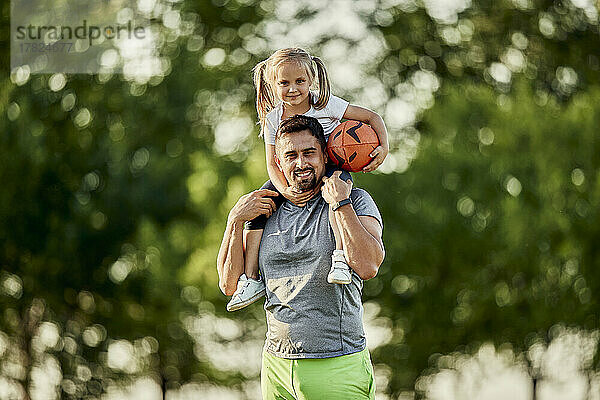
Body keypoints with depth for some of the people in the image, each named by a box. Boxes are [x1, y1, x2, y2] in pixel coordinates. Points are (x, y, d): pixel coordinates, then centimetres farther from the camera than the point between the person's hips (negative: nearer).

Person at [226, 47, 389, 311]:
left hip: (331, 168, -4)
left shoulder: (325, 105, -11)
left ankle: (341, 255, -51)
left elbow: (371, 117, -7)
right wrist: (285, 191, -24)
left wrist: (384, 147, -24)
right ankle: (251, 279, -15)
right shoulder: (273, 119, -4)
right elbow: (272, 164, -5)